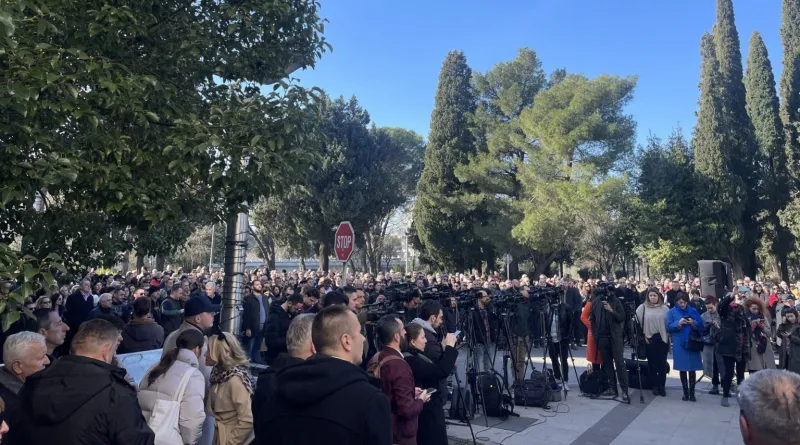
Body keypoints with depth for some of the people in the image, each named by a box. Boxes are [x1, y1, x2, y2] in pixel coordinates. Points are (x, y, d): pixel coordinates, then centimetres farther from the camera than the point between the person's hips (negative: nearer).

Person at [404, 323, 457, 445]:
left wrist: (444, 348, 2)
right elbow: (441, 371, -32)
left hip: (429, 413, 10)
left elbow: (435, 371, 13)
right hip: (427, 416, -10)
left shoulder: (415, 356, 8)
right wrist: (449, 346, -21)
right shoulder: (411, 360, -24)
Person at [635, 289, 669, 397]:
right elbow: (637, 322, 0)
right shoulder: (642, 308, 0)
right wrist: (643, 335, -3)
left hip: (662, 338, 0)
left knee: (662, 363, 5)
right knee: (652, 363, 8)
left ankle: (662, 386, 14)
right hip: (649, 339, 0)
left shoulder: (664, 308, 1)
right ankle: (655, 386, 17)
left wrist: (668, 336, -1)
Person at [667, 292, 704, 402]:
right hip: (680, 344, -1)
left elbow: (701, 326, 3)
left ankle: (692, 392, 9)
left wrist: (693, 323, -17)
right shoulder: (672, 312, 4)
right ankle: (685, 392, 14)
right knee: (682, 368, 4)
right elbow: (668, 327, -2)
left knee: (692, 368, 0)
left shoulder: (693, 311, 7)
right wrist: (678, 323, -18)